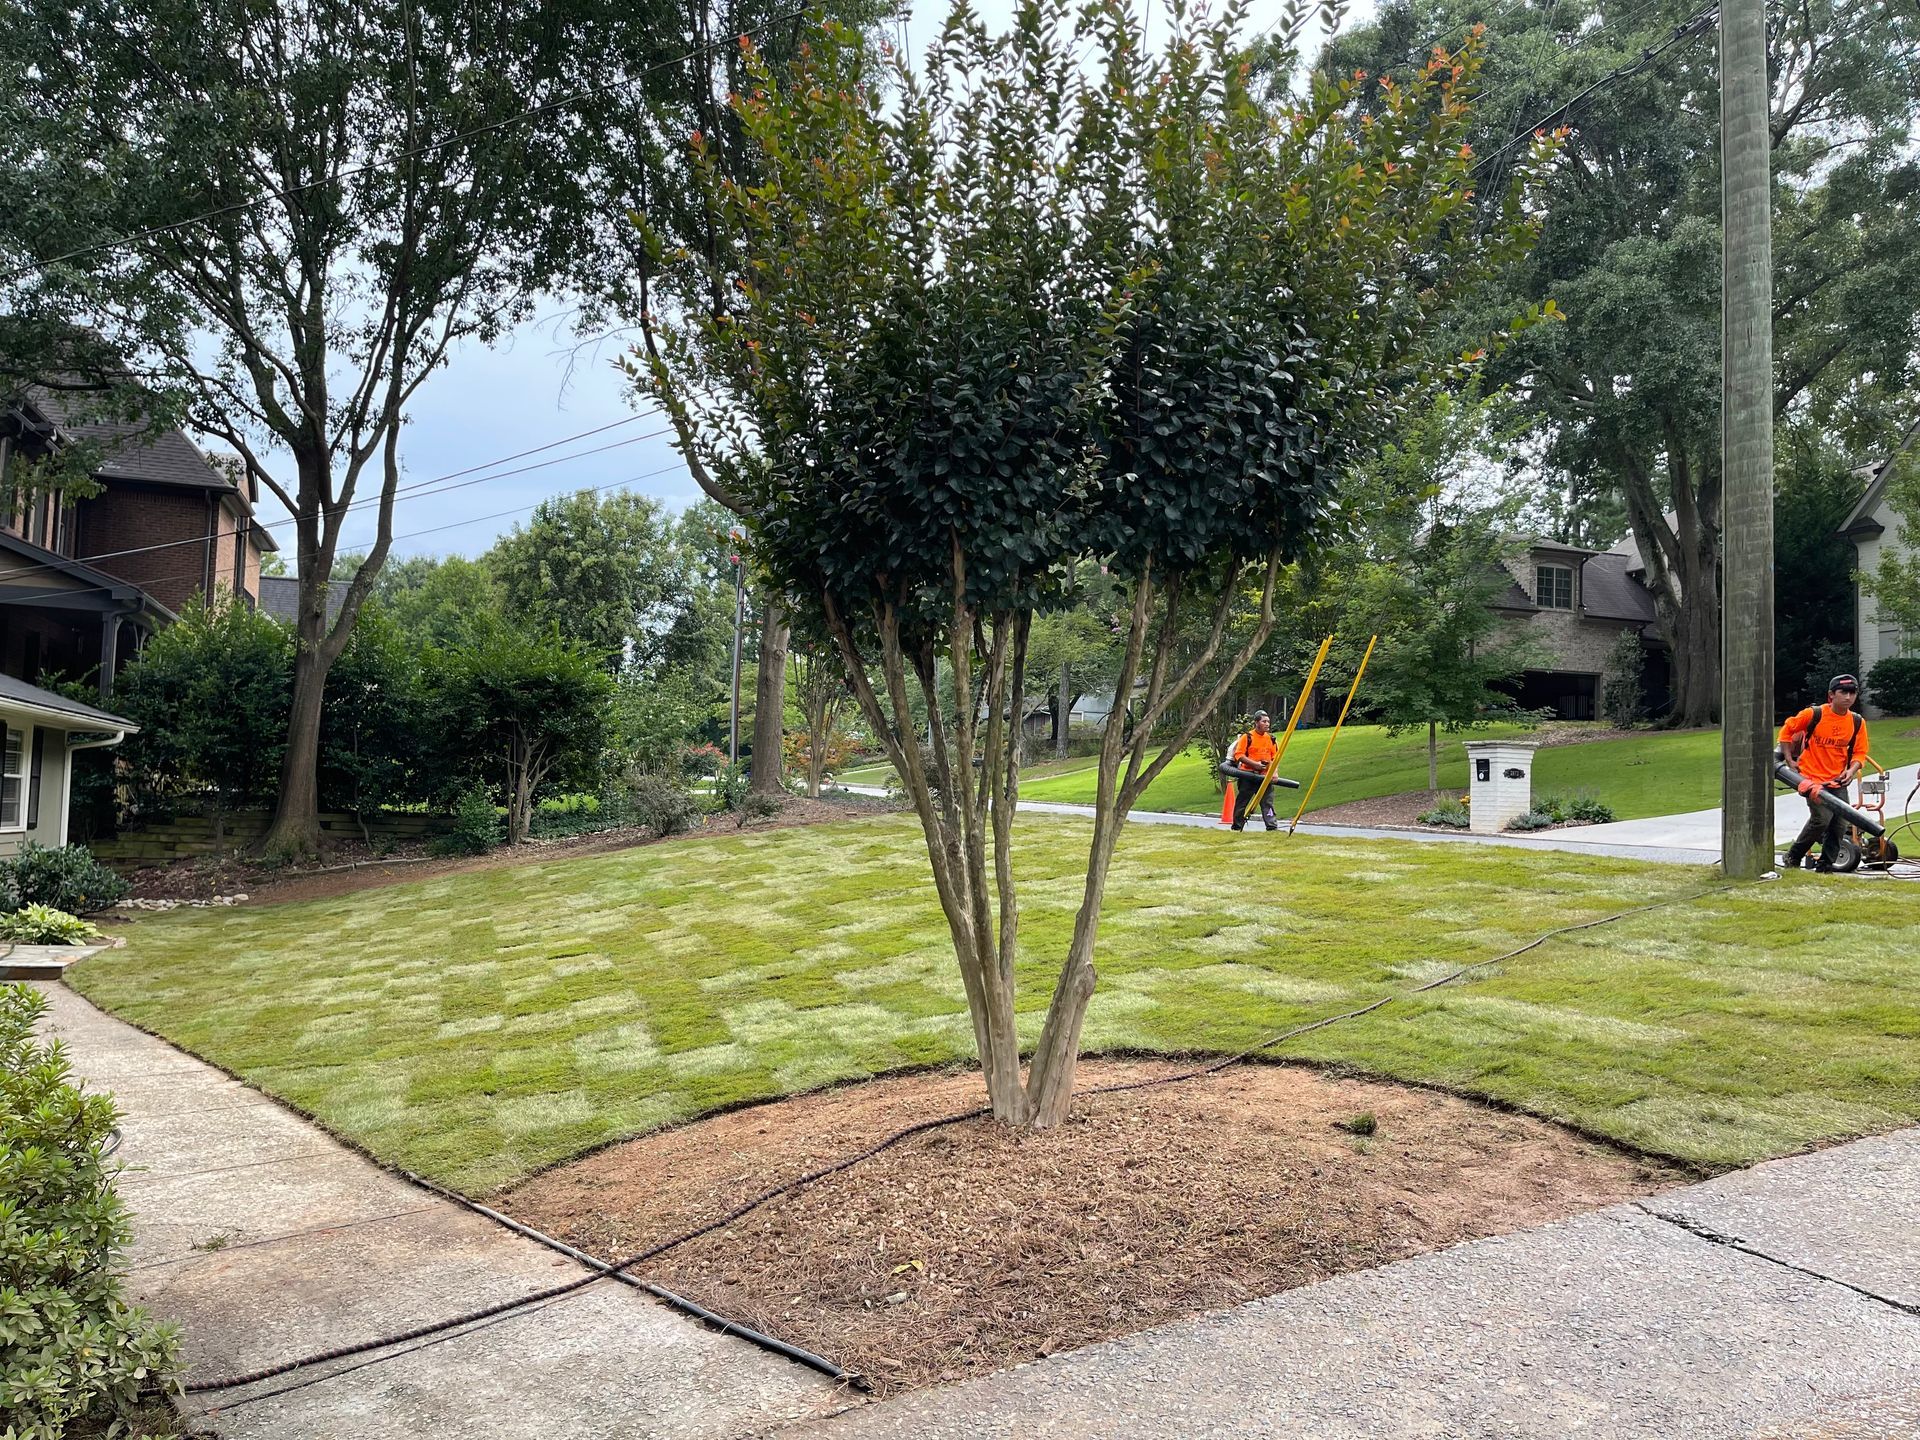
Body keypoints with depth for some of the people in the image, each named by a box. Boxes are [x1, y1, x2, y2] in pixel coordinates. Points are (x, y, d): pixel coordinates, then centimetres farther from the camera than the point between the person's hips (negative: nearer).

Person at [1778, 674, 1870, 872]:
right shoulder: (1813, 714, -11)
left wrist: (1851, 770, -11)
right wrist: (1789, 759, -2)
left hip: (1838, 781, 5)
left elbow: (1860, 753, 9)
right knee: (1822, 818, -18)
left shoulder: (1857, 722, 1)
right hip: (1812, 777, -5)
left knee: (1840, 824, 0)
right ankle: (1793, 857, 0)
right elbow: (1786, 730, 2)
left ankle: (1825, 866, 14)